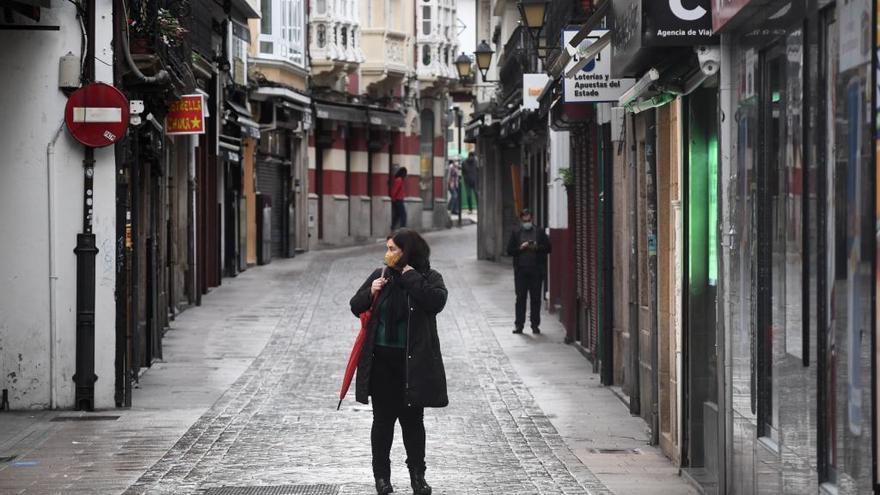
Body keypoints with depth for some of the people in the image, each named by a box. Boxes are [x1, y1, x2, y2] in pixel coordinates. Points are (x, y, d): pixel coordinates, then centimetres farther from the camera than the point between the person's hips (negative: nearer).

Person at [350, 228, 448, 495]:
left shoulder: (428, 277, -1)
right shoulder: (380, 275, 6)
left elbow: (436, 301, -20)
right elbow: (355, 307, 10)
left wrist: (411, 278, -18)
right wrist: (370, 293, -9)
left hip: (413, 362, -2)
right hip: (381, 360, 2)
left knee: (413, 419, 5)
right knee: (383, 418, 6)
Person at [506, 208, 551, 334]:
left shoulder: (539, 232, 7)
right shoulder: (516, 233, 8)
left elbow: (548, 248, 5)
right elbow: (509, 250, 5)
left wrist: (537, 247, -11)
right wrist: (520, 248, -11)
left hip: (536, 270, 0)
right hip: (521, 270, 0)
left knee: (536, 299, 2)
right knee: (520, 298, 1)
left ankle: (535, 325, 8)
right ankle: (519, 324, 4)